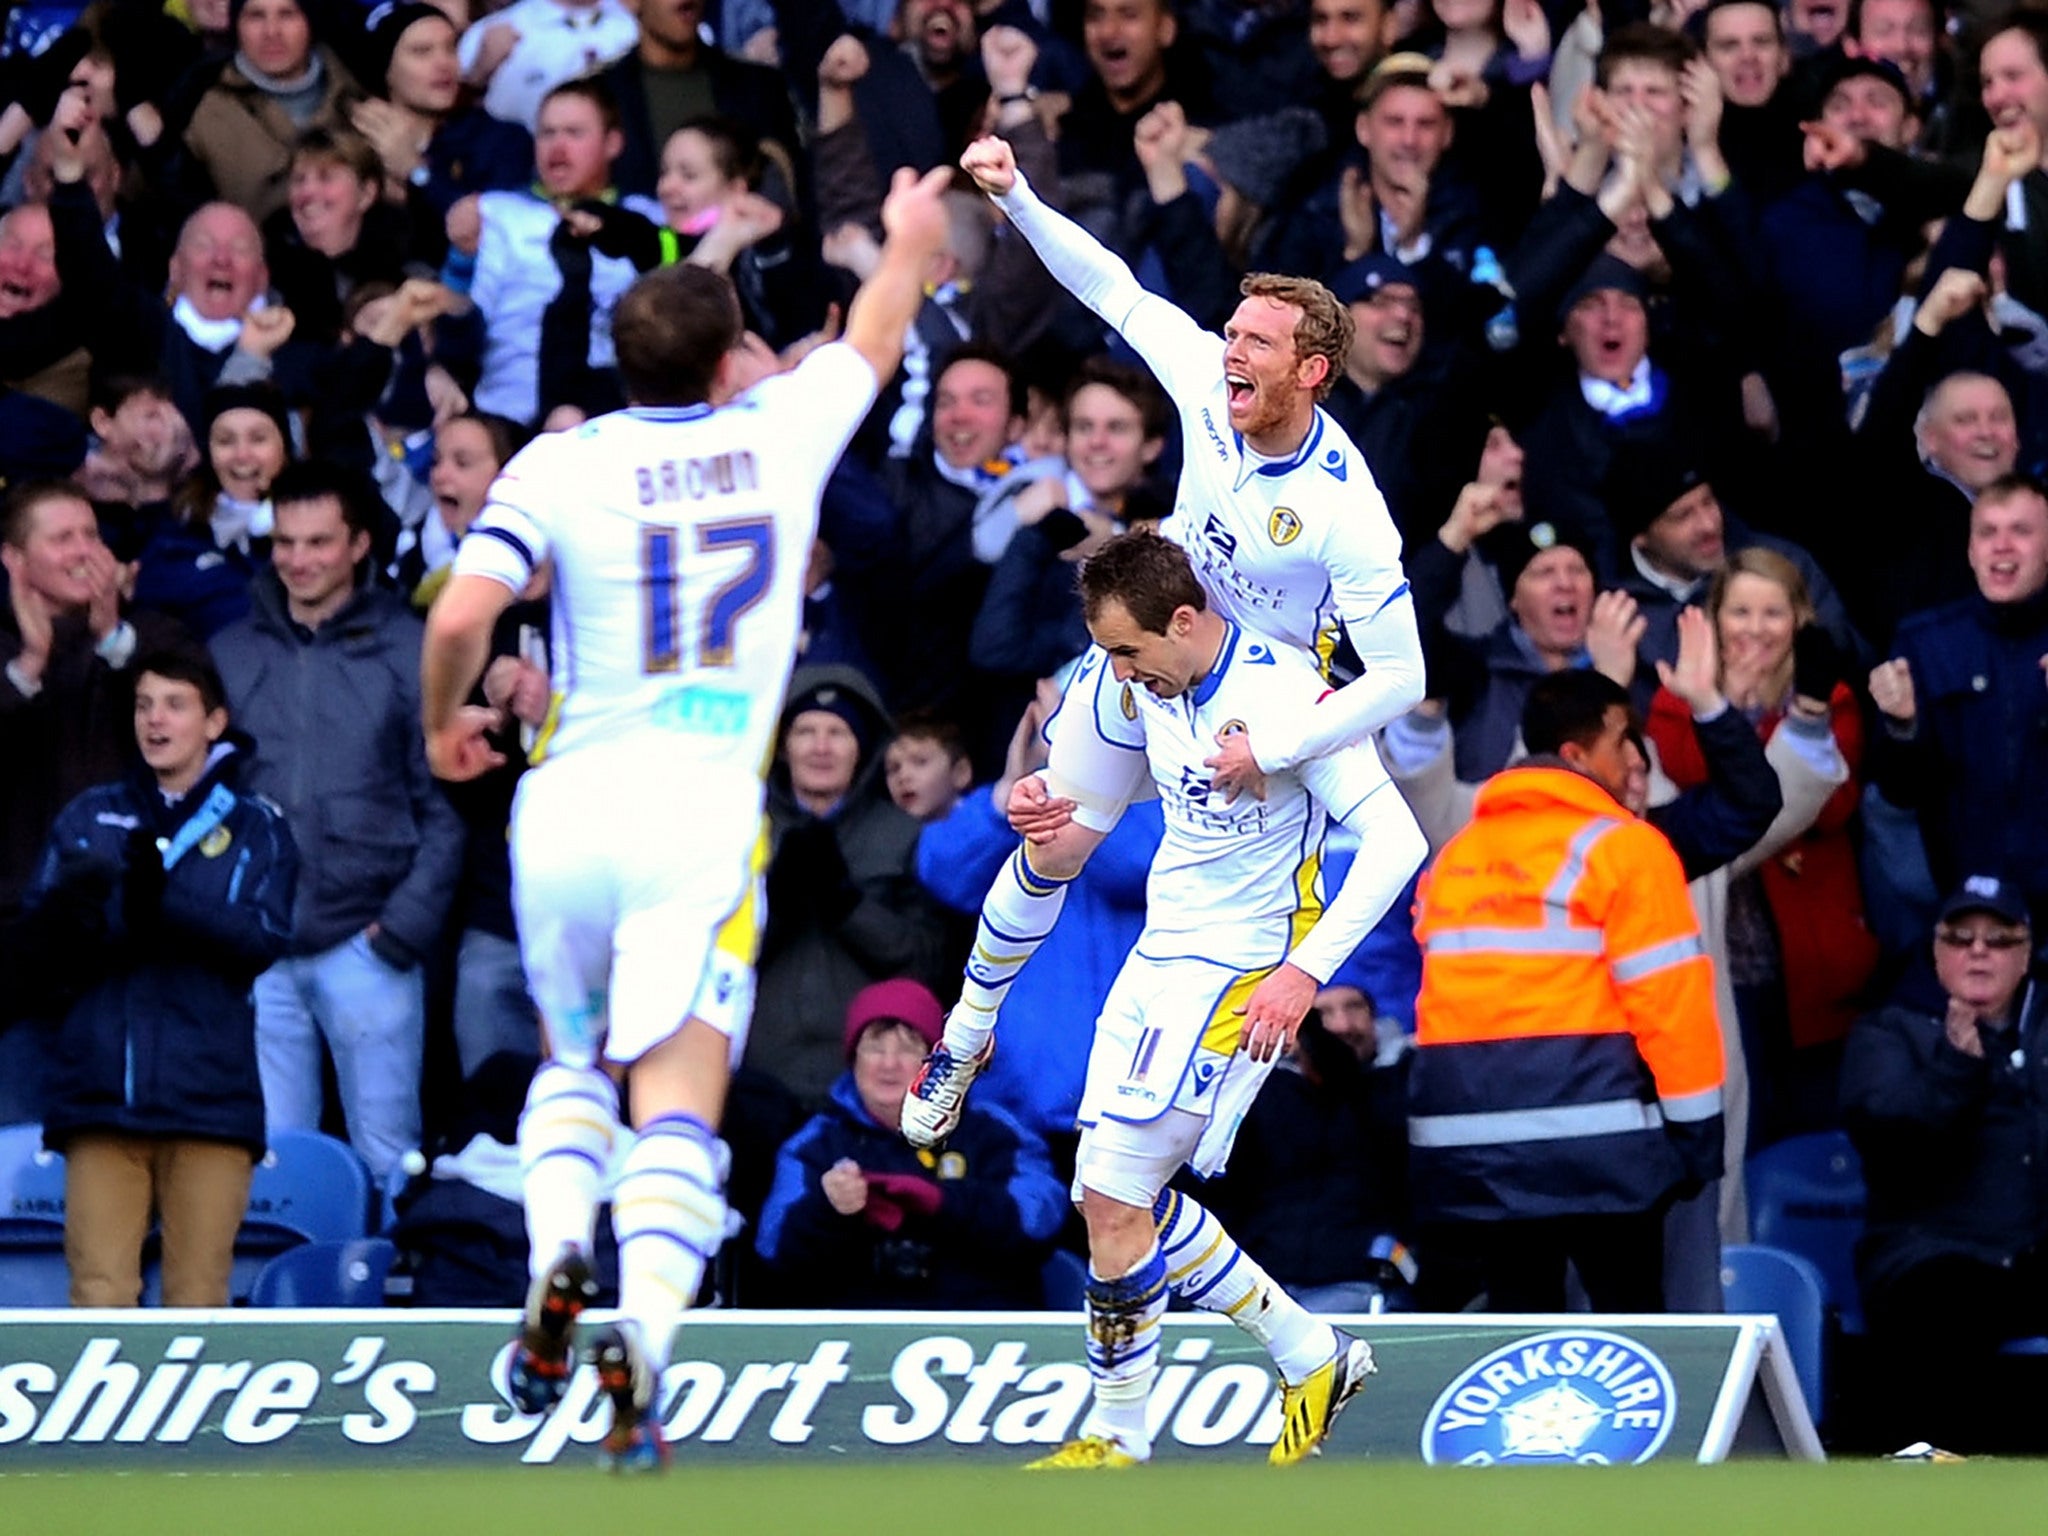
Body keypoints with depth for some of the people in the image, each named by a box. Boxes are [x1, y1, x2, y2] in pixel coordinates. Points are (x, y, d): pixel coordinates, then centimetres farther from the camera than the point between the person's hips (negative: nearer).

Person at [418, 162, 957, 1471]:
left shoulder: (561, 465, 1)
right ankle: (646, 1329, -30)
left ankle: (557, 1257, -2)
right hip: (704, 811, -1)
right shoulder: (779, 431, 5)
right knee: (677, 1102, -8)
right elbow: (874, 341, 27)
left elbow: (461, 617, -10)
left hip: (567, 807, 1)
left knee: (572, 1060, 23)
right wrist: (912, 242, 47)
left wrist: (445, 723, 11)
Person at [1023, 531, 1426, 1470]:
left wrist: (1303, 972, -29)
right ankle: (1312, 1357, 18)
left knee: (1113, 1199, -11)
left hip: (1237, 979, -9)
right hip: (1158, 958, 9)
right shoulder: (1143, 687, 2)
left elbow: (1396, 839, -24)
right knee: (1112, 1196, 7)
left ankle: (1117, 1438, 4)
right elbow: (1092, 766, 28)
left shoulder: (1281, 694, -22)